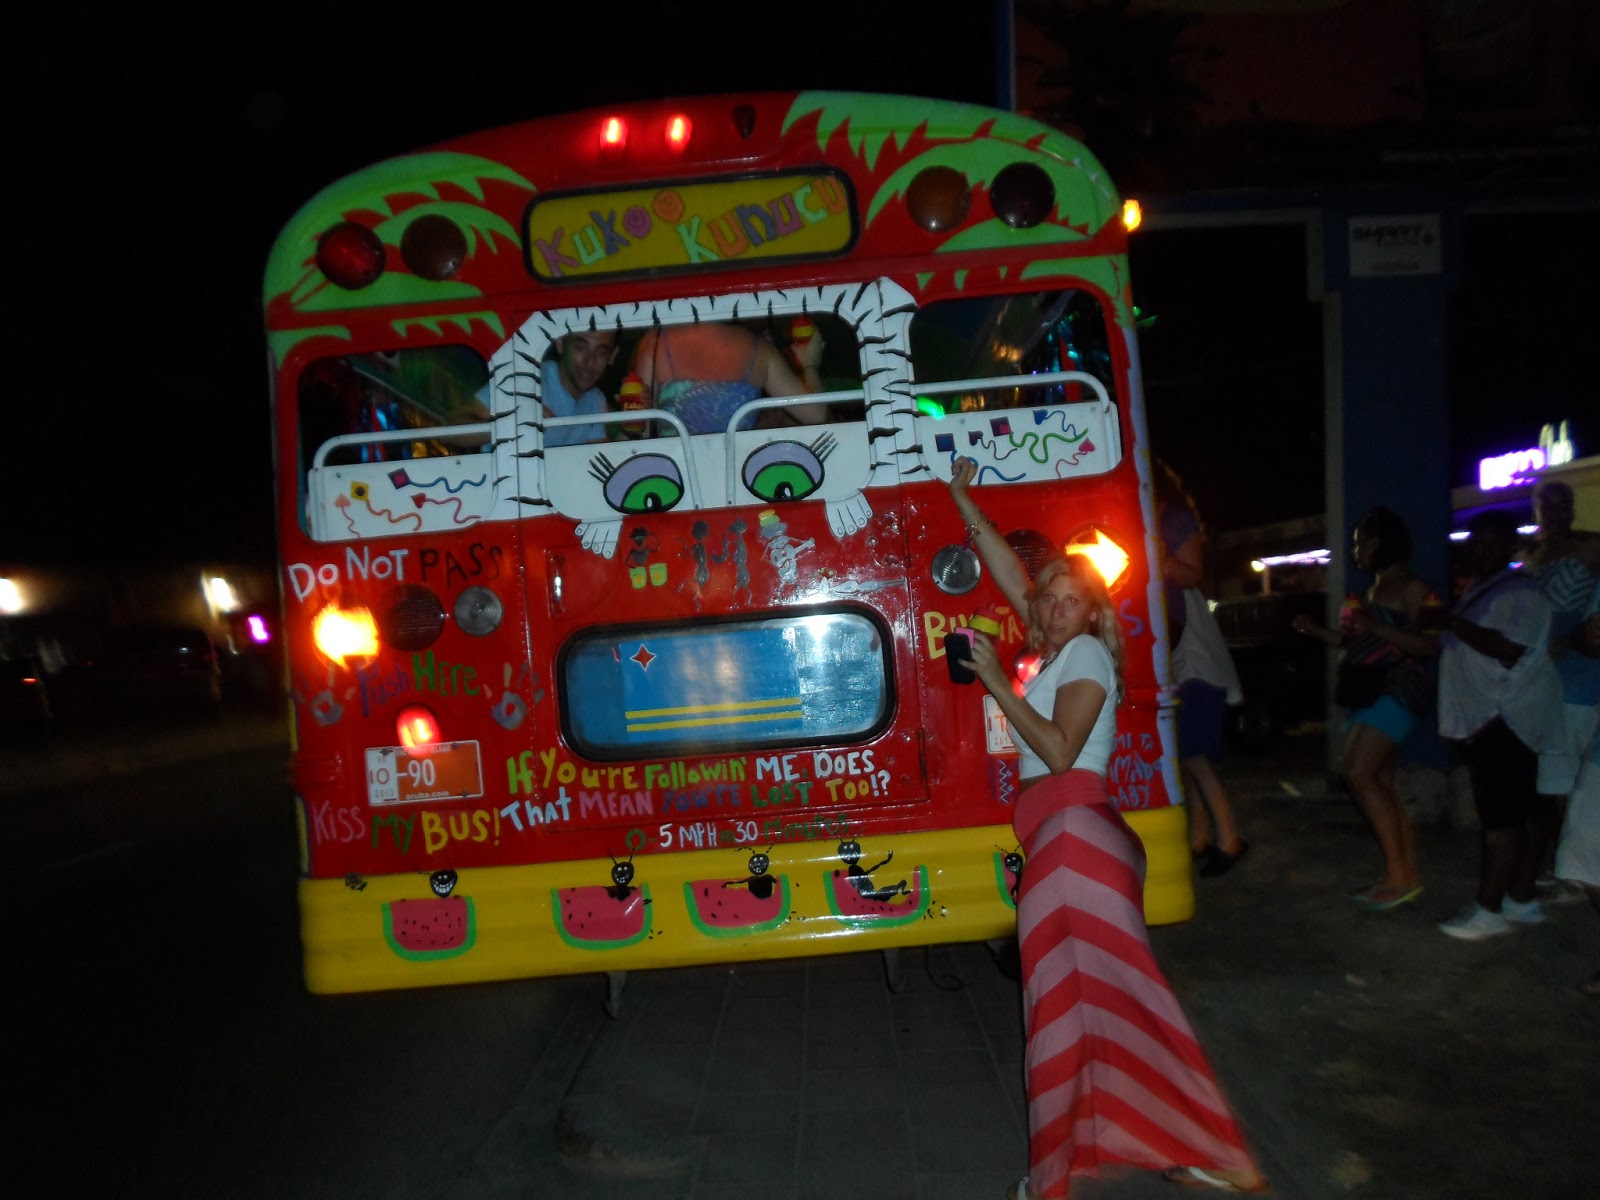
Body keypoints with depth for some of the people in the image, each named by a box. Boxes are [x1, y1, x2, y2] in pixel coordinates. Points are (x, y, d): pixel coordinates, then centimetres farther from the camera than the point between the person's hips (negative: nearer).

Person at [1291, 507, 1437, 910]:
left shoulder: (1411, 587, -8)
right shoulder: (1374, 588, 19)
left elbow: (1430, 644, -17)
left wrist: (1375, 627, -24)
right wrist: (1319, 631, 19)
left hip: (1396, 691, -9)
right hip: (1366, 693, 9)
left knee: (1360, 775, -18)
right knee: (1381, 785, 7)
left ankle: (1400, 874, -12)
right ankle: (1405, 873, 12)